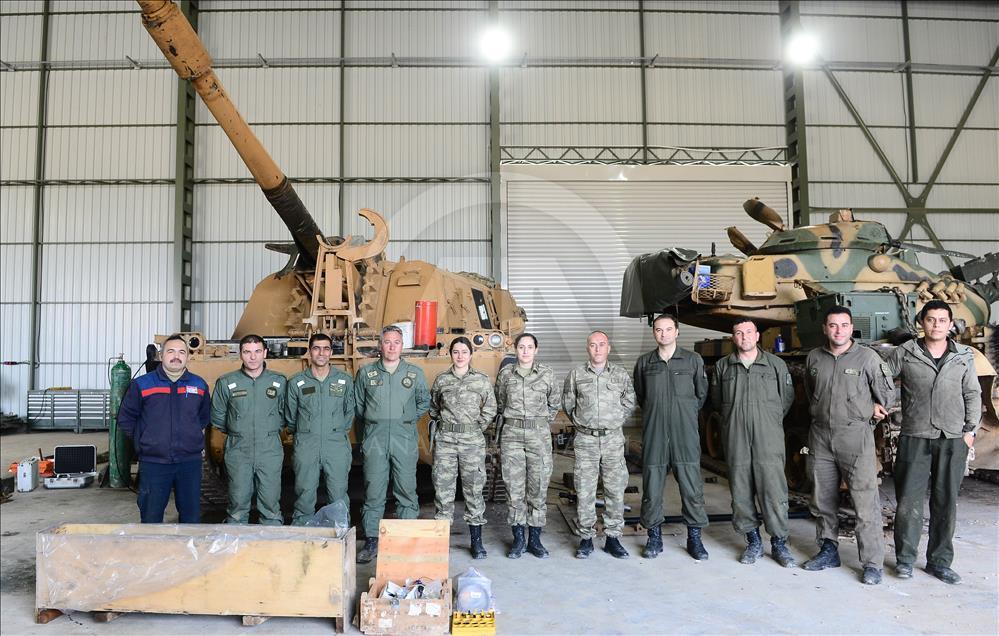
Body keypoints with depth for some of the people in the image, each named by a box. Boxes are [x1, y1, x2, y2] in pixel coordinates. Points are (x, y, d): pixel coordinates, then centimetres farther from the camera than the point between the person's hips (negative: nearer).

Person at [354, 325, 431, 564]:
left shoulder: (415, 373, 6)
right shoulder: (365, 373, 7)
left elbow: (424, 403, 16)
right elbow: (357, 404, 16)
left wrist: (408, 420, 11)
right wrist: (372, 423, 12)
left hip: (405, 439, 0)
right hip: (374, 439, 0)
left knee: (406, 491, 3)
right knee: (373, 492, 3)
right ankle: (371, 542, 13)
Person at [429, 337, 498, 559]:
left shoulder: (482, 380, 2)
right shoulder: (441, 380, 6)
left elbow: (490, 410, 5)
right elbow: (433, 407, 19)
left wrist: (476, 430, 3)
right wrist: (441, 425, 11)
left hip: (472, 440, -1)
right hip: (445, 440, 1)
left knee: (474, 489, 3)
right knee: (443, 488, 4)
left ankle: (476, 541, 14)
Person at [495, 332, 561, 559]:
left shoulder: (547, 373, 3)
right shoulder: (505, 373, 4)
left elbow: (555, 404, 14)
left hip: (539, 435, 0)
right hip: (512, 434, 0)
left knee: (539, 487, 3)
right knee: (514, 487, 3)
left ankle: (535, 538, 14)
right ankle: (518, 538, 14)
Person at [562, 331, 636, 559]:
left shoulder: (621, 374, 7)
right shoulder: (576, 375, 5)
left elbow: (629, 403, 13)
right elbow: (567, 404, 12)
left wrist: (616, 421, 7)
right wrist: (581, 422, 8)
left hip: (613, 439, 1)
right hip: (585, 440, -1)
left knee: (615, 489, 3)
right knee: (584, 491, 1)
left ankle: (613, 537, 14)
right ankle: (586, 538, 11)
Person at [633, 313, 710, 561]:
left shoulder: (693, 360, 4)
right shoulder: (644, 363, 8)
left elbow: (702, 394, 13)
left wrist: (686, 413, 12)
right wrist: (655, 414, 12)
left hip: (685, 434, -1)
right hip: (654, 433, 1)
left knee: (691, 485, 1)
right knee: (652, 486, 5)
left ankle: (694, 538, 15)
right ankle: (654, 537, 18)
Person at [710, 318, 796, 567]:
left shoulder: (776, 364, 6)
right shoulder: (722, 366, 9)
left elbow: (787, 398, 13)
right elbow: (717, 401, 17)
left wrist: (771, 420, 11)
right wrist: (734, 419, 11)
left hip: (769, 440, -1)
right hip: (735, 441, 2)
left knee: (774, 492, -3)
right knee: (741, 493, 5)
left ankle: (779, 543, 12)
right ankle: (753, 542, 19)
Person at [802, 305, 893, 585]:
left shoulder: (867, 357, -5)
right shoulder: (814, 357, 7)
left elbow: (887, 391, 7)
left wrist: (874, 409, 15)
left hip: (855, 436, -4)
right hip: (820, 436, 5)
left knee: (865, 501, -6)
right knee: (822, 499, 13)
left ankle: (872, 563, 4)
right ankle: (828, 551, 27)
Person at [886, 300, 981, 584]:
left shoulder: (964, 356, 8)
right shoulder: (905, 354, 2)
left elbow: (973, 395, 11)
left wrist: (970, 430, 5)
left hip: (953, 441, 2)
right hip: (914, 438, -2)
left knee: (946, 502, 8)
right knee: (909, 500, -2)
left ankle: (940, 562, 20)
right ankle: (905, 558, 11)